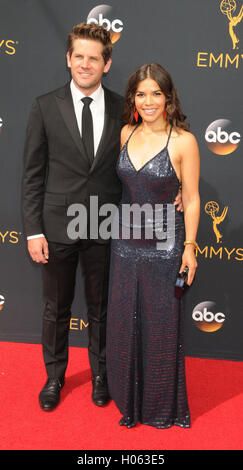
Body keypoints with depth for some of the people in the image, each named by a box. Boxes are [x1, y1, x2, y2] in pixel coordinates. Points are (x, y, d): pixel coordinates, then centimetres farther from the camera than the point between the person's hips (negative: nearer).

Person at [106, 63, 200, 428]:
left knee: (161, 322, 9)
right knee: (124, 319, 14)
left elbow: (191, 198, -7)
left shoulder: (183, 141, -11)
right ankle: (129, 395, 36)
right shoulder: (126, 133, 2)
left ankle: (162, 402, 32)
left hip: (164, 246, -4)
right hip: (126, 241, 5)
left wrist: (189, 247, -7)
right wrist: (118, 228, 10)